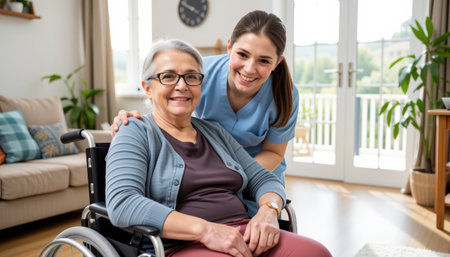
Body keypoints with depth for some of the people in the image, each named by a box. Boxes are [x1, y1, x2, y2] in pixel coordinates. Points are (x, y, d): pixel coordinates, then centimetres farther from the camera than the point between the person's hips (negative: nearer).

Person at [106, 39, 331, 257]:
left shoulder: (215, 132, 21)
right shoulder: (136, 134, 3)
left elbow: (264, 179, 19)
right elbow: (121, 205, -13)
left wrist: (268, 211, -5)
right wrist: (205, 229, -21)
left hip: (243, 237, 6)